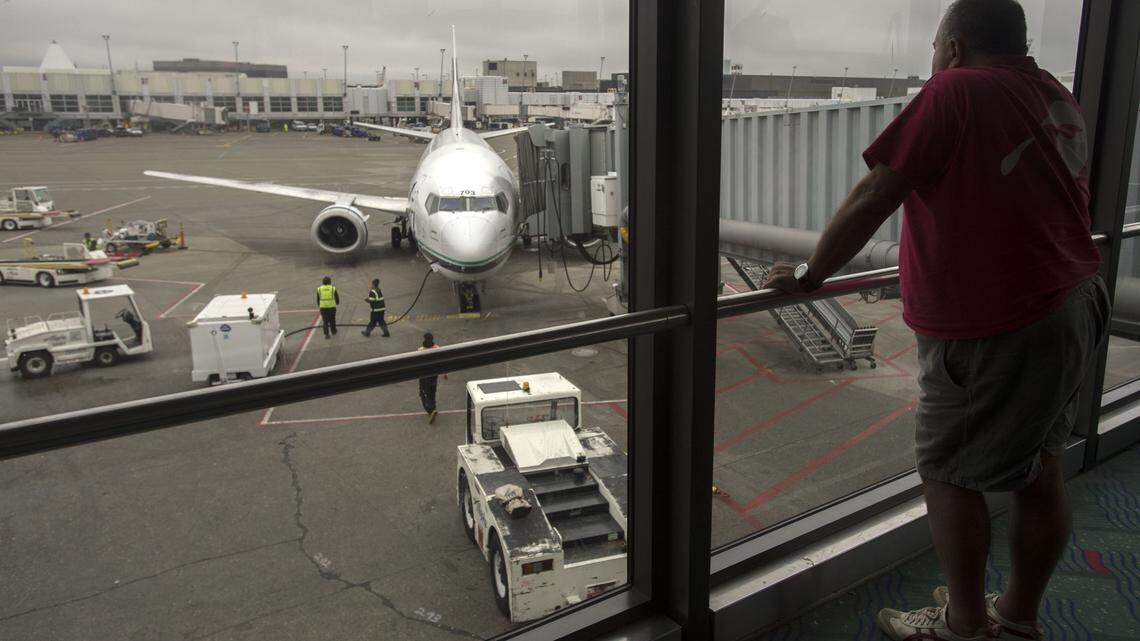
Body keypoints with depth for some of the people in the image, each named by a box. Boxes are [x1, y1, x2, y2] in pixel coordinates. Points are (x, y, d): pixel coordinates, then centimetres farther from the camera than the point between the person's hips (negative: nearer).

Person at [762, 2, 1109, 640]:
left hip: (995, 326, -9)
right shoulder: (1058, 97, 13)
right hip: (1077, 303, 9)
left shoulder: (955, 91, -13)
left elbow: (872, 199, -16)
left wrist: (810, 274, -6)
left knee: (947, 472, 7)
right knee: (1040, 472, 16)